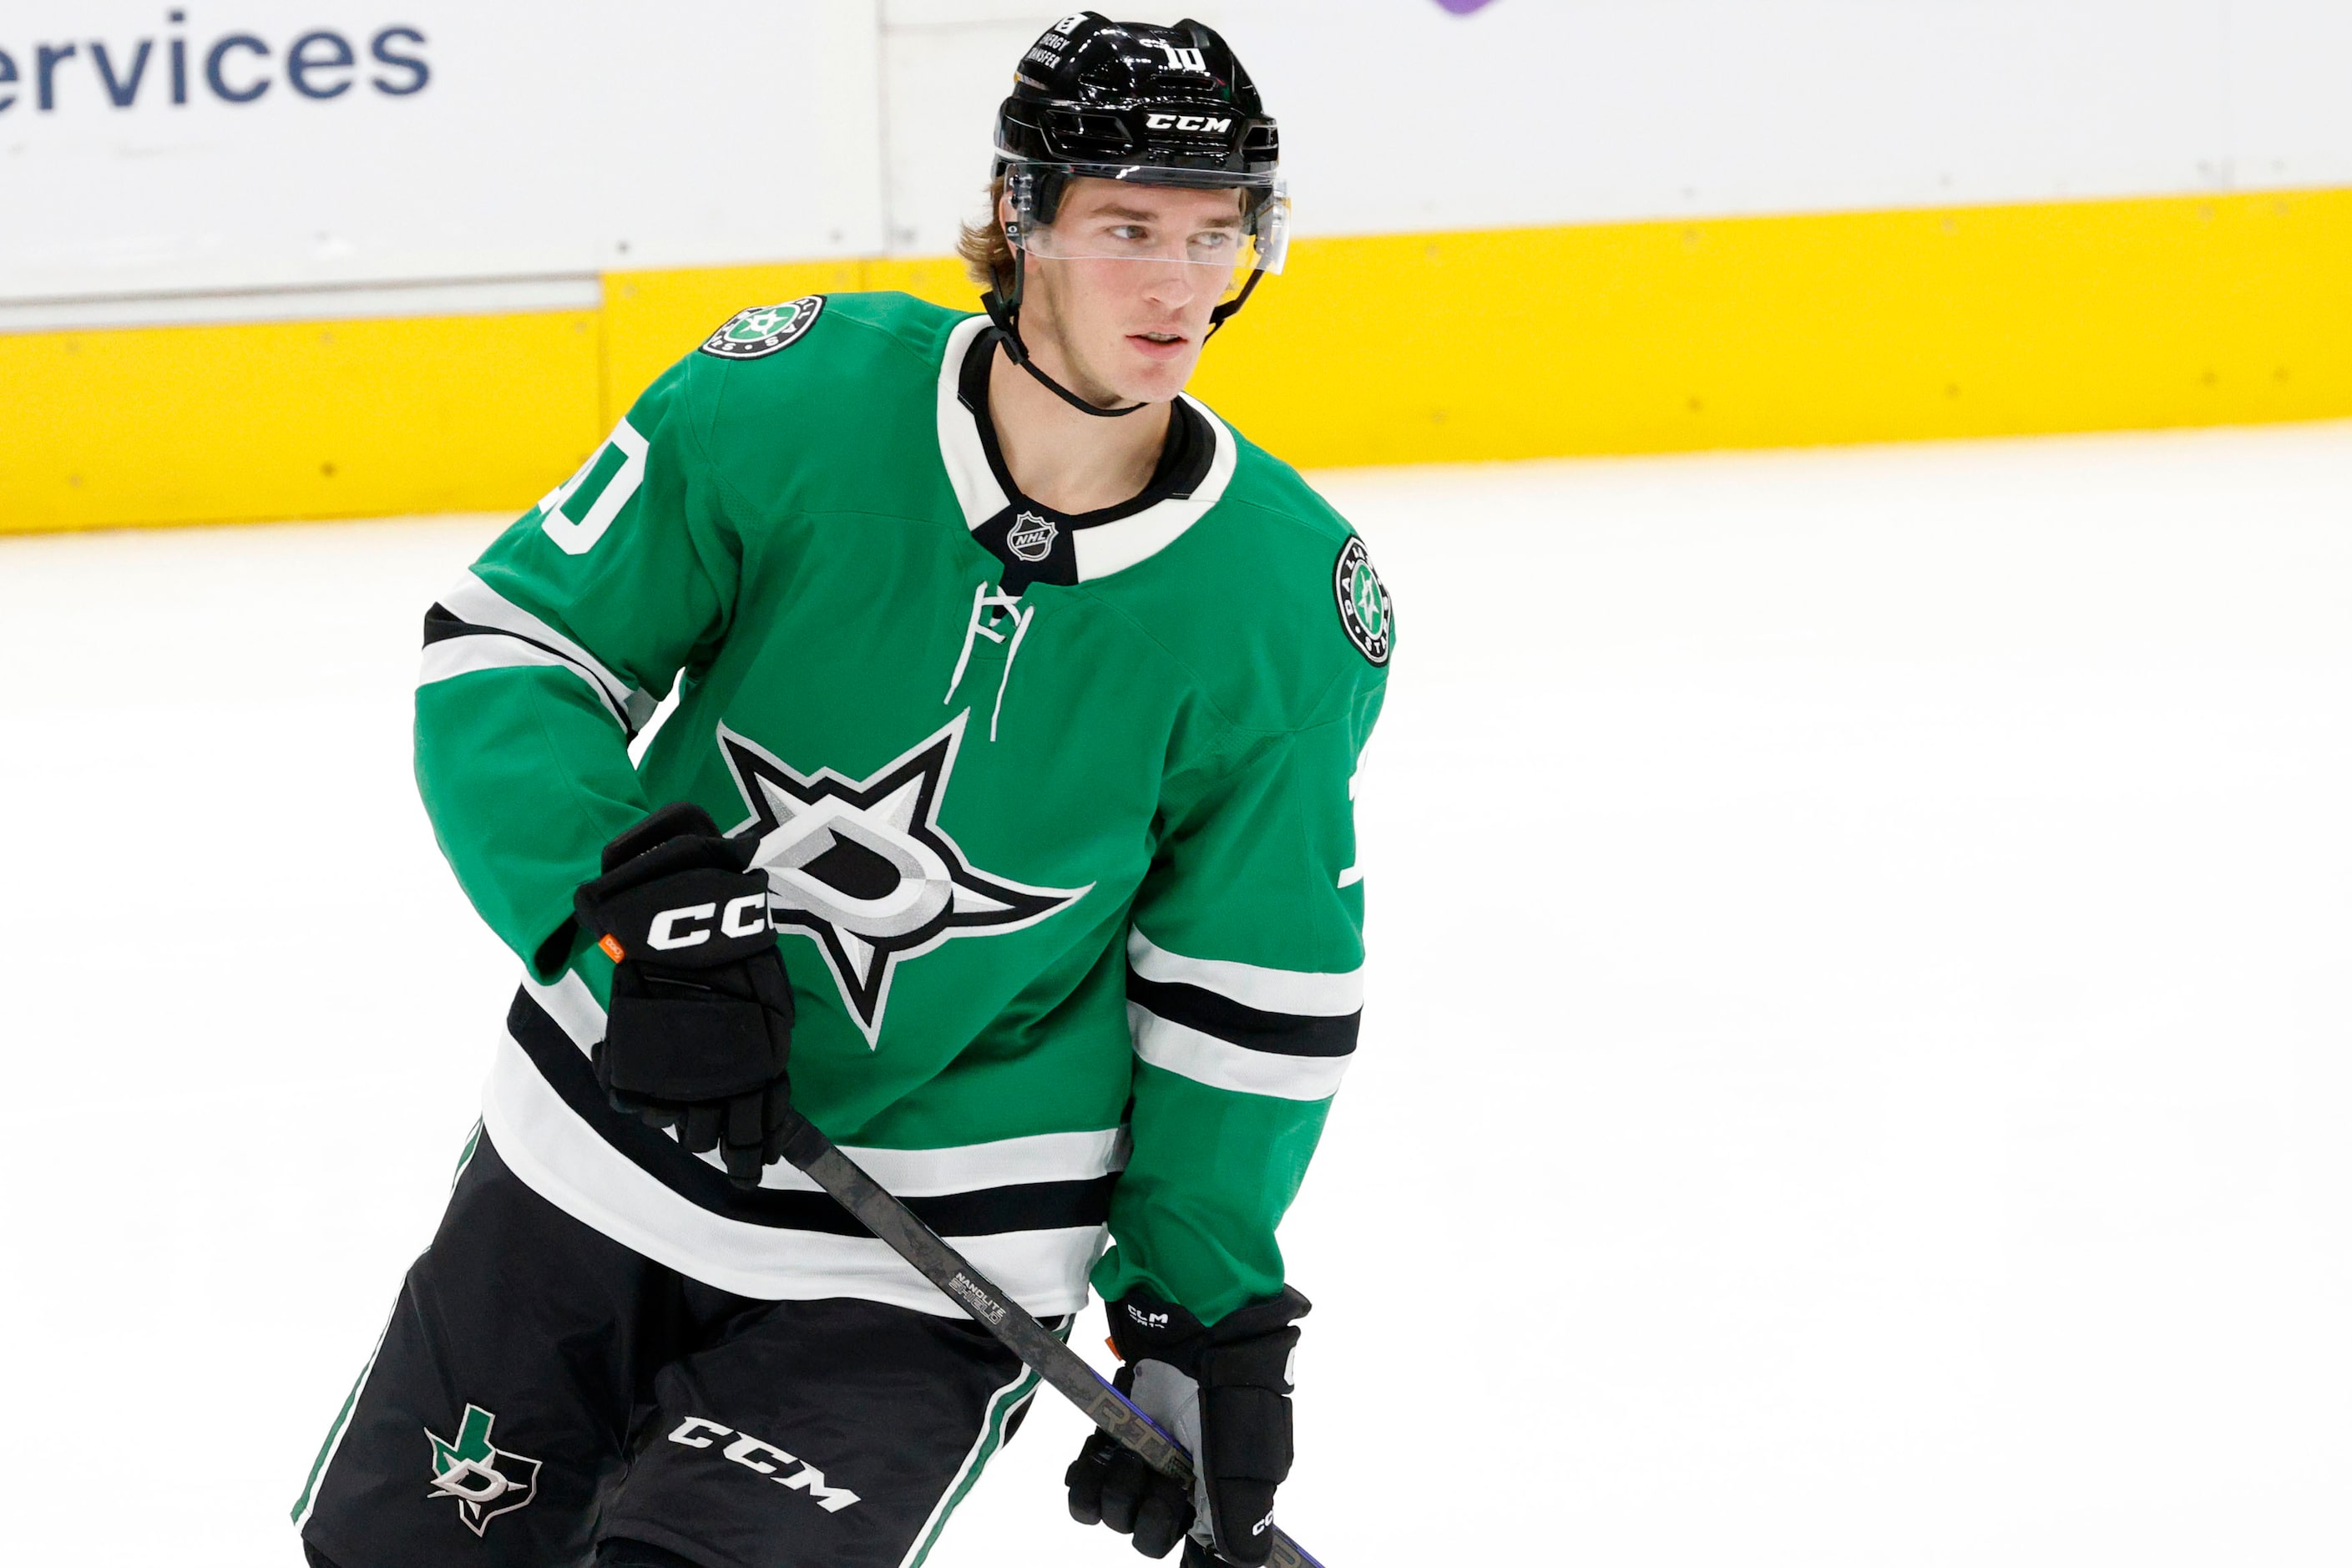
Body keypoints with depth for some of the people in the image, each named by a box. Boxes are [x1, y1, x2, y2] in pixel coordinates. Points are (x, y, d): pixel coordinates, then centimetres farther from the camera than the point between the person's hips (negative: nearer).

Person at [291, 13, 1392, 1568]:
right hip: (605, 1141, 2)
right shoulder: (788, 402, -16)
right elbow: (504, 651, -11)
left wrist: (1203, 1323, -4)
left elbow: (1255, 995, -3)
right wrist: (644, 914, -26)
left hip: (929, 1270, -2)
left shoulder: (1294, 604, -13)